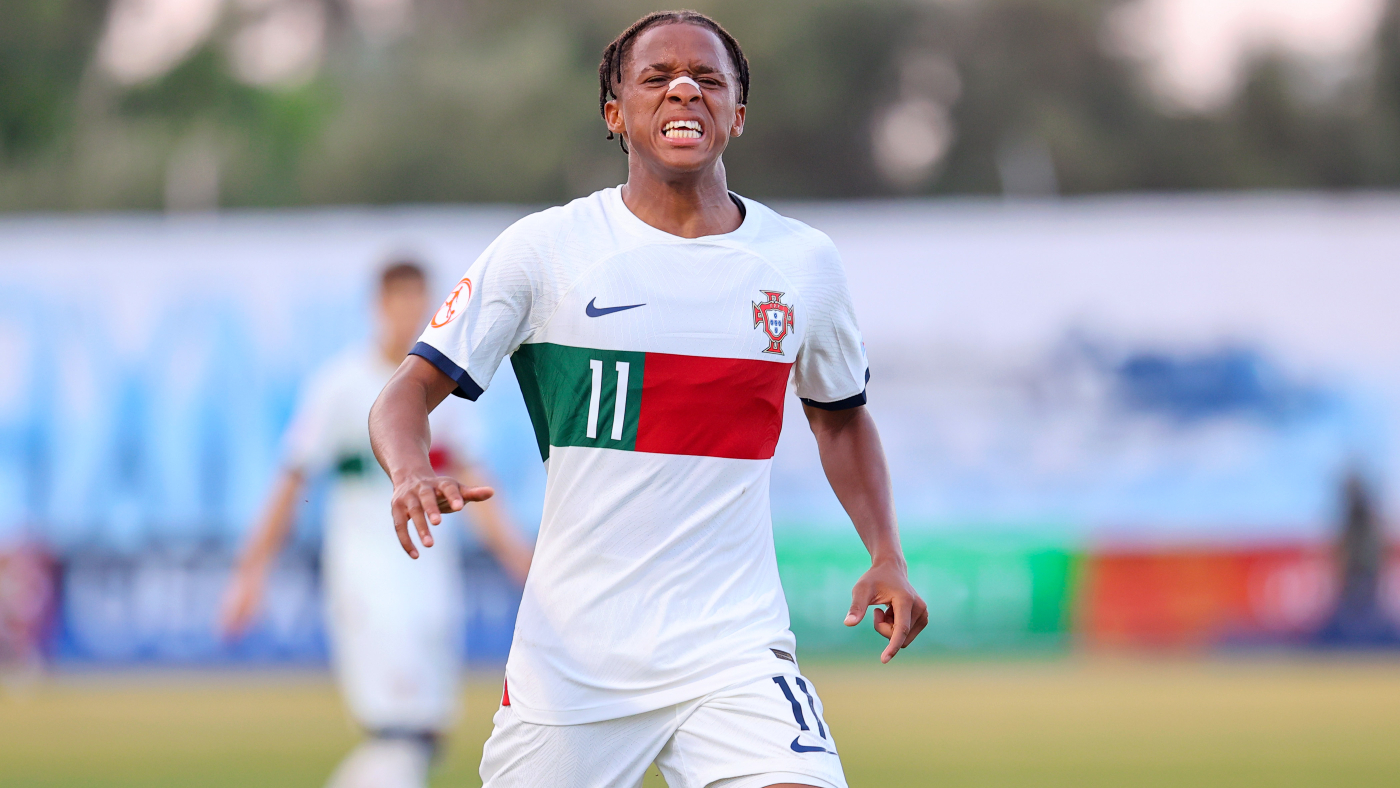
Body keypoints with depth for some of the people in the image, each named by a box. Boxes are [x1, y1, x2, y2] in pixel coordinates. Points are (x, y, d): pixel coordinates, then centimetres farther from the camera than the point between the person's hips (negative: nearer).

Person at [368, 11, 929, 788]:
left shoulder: (804, 263, 6)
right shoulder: (544, 248, -2)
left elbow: (841, 416, 23)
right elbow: (411, 389, -1)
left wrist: (885, 556, 9)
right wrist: (412, 474, -24)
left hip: (735, 644, 1)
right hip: (570, 655, -1)